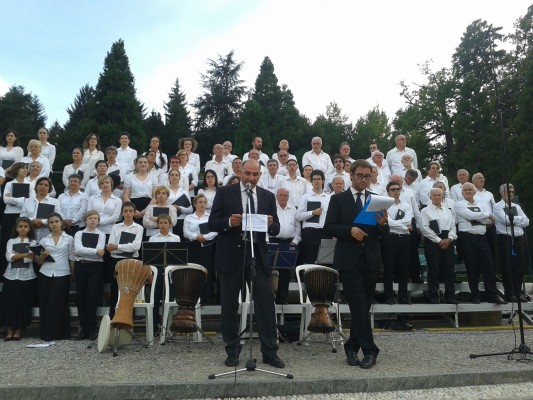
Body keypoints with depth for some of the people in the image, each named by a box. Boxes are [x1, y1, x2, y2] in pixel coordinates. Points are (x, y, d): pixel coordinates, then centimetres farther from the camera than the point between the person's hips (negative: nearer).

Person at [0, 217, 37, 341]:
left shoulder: (32, 242, 6)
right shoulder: (11, 241, 10)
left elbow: (30, 258, -8)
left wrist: (16, 255, -8)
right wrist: (24, 254, -13)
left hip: (26, 276, -1)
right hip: (11, 275, 1)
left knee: (23, 303, 0)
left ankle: (18, 330, 9)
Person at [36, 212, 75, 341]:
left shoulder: (69, 239, 6)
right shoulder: (44, 240, 11)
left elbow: (72, 259, 4)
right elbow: (38, 262, 11)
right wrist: (43, 255, -10)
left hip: (62, 274, -2)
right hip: (46, 274, 2)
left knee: (60, 304, -4)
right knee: (46, 303, 0)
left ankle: (61, 333, 2)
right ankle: (47, 333, 8)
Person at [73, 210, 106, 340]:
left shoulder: (101, 235, 5)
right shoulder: (79, 234, 9)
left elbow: (100, 252, -10)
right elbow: (78, 249, -10)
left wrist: (83, 252, -11)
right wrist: (95, 251, -16)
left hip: (95, 267, -2)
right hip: (81, 266, 2)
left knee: (92, 298, -4)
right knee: (81, 298, 3)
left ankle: (91, 329, 5)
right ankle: (83, 328, 12)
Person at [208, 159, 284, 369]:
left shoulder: (268, 196, 10)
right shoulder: (225, 193, 2)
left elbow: (276, 229, 8)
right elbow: (212, 224, -2)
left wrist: (270, 224, -15)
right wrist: (229, 222, -21)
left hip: (258, 255, 2)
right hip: (231, 255, -1)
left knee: (266, 302, -1)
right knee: (230, 305, 7)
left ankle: (270, 352, 10)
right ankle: (232, 352, 20)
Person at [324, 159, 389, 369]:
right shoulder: (338, 199, 3)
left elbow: (383, 233, 7)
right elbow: (329, 227, -3)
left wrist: (383, 223, -16)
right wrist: (350, 230, -18)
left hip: (370, 259, 3)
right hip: (349, 259, -3)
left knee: (363, 307, 10)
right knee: (359, 306, -7)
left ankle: (352, 347, 25)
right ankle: (369, 350, 2)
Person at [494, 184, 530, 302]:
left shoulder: (517, 206, 16)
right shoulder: (497, 207, -2)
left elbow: (526, 222, 5)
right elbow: (506, 220, -16)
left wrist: (513, 220, -8)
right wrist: (519, 218, -3)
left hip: (519, 239, 6)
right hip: (506, 239, -6)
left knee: (519, 267, 8)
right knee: (507, 267, -2)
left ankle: (518, 293, 18)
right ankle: (510, 294, 7)